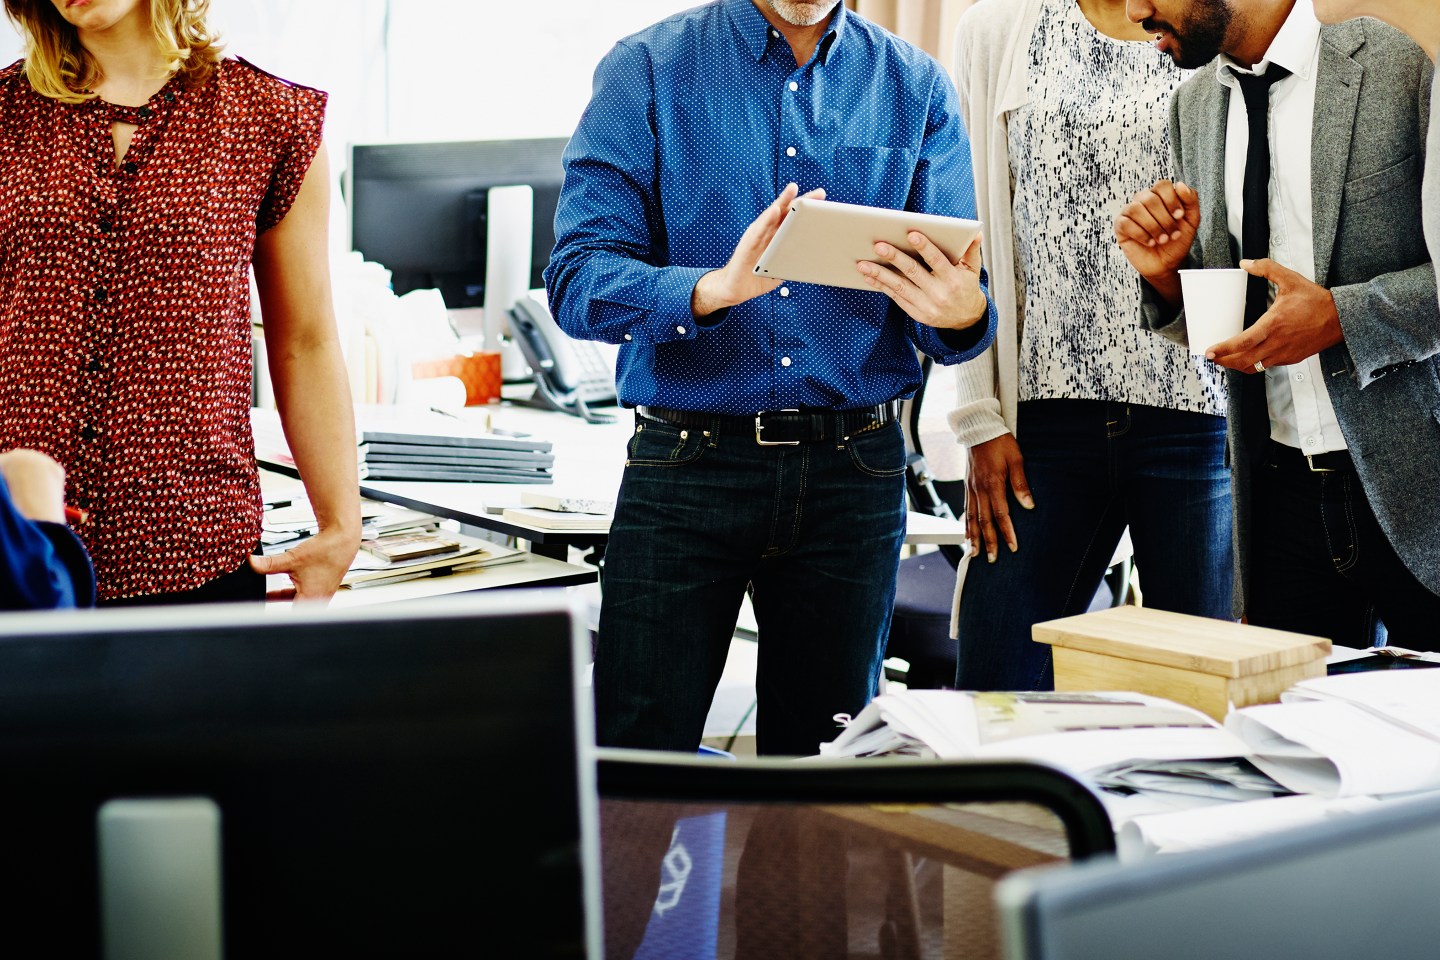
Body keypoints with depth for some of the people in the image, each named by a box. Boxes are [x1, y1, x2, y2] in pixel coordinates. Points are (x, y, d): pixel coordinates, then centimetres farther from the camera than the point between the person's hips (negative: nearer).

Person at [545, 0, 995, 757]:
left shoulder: (916, 88, 8)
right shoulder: (647, 70, 1)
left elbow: (956, 296, 5)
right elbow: (577, 278, -8)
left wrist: (961, 312, -20)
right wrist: (716, 288, -26)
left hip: (853, 473, 2)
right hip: (688, 461, -2)